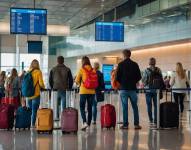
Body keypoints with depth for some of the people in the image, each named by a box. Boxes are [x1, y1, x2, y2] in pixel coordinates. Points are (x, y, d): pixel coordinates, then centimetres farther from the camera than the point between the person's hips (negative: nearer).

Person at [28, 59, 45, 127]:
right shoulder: (38, 72, -8)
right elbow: (41, 83, -12)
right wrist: (43, 87, 8)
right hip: (36, 94, -4)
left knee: (30, 109, 17)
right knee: (34, 110, 2)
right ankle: (33, 124, 2)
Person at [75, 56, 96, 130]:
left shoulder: (81, 70, -6)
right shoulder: (93, 70, 3)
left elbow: (77, 80, -6)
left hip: (83, 91, -3)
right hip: (92, 91, 3)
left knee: (82, 107, 4)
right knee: (90, 108, 11)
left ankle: (84, 122, -15)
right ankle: (89, 123, 15)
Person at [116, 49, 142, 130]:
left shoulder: (121, 64, -5)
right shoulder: (135, 64, 3)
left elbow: (117, 77, -6)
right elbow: (139, 77, 4)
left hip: (123, 88, -2)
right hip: (132, 88, 2)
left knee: (124, 107, 1)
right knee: (135, 107, 8)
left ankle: (125, 124, 1)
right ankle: (136, 124, 7)